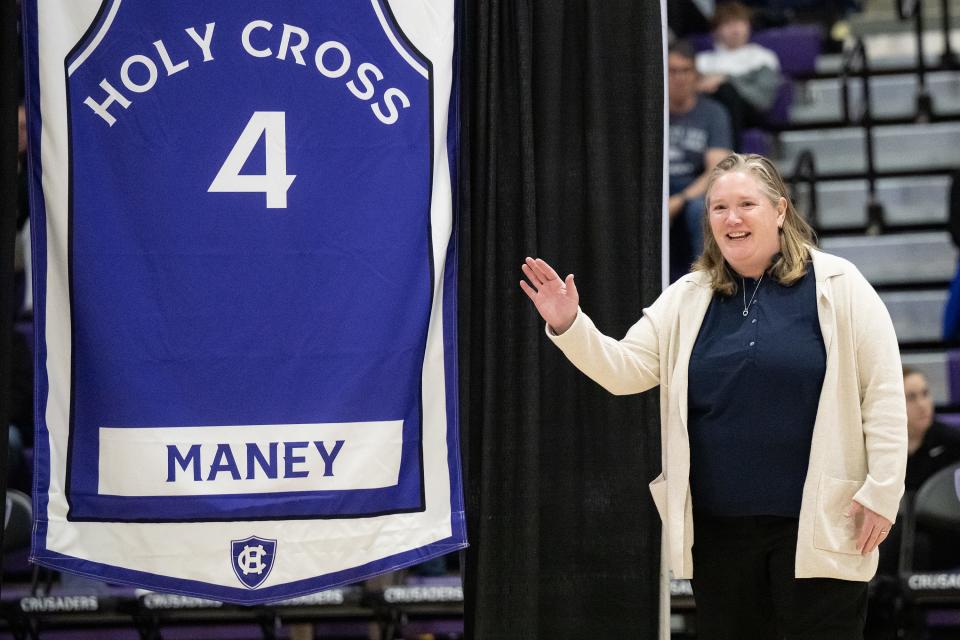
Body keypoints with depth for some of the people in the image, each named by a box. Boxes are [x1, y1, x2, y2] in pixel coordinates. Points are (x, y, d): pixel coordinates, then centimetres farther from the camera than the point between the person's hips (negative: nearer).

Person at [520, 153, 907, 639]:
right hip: (719, 527, 4)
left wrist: (882, 491, -10)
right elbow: (625, 370, 3)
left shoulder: (837, 286, -3)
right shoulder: (687, 298, 9)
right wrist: (569, 327, -14)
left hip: (817, 525, -4)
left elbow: (883, 393, -5)